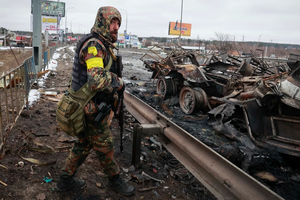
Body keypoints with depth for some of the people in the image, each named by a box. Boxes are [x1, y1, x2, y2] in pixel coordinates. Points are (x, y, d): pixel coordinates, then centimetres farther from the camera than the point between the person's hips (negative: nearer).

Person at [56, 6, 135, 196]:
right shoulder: (94, 45, -22)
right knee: (105, 147, 10)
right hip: (94, 111, -10)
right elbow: (98, 80, -37)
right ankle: (115, 179, 31)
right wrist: (119, 82, -19)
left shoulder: (103, 45, 11)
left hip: (91, 107, 10)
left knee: (84, 144, 21)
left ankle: (66, 179, 36)